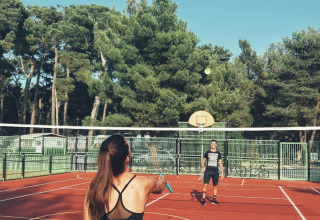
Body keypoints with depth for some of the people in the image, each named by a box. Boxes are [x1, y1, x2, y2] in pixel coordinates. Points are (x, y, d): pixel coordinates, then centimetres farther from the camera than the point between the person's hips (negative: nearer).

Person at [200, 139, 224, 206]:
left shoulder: (218, 153, 9)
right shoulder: (207, 153, 6)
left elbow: (220, 163, 11)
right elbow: (203, 161, 10)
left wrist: (222, 172, 5)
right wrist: (202, 168, -8)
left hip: (215, 172, 2)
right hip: (208, 171, -1)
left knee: (215, 186, 7)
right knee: (205, 185, -9)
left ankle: (214, 200, 21)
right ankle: (203, 200, -5)